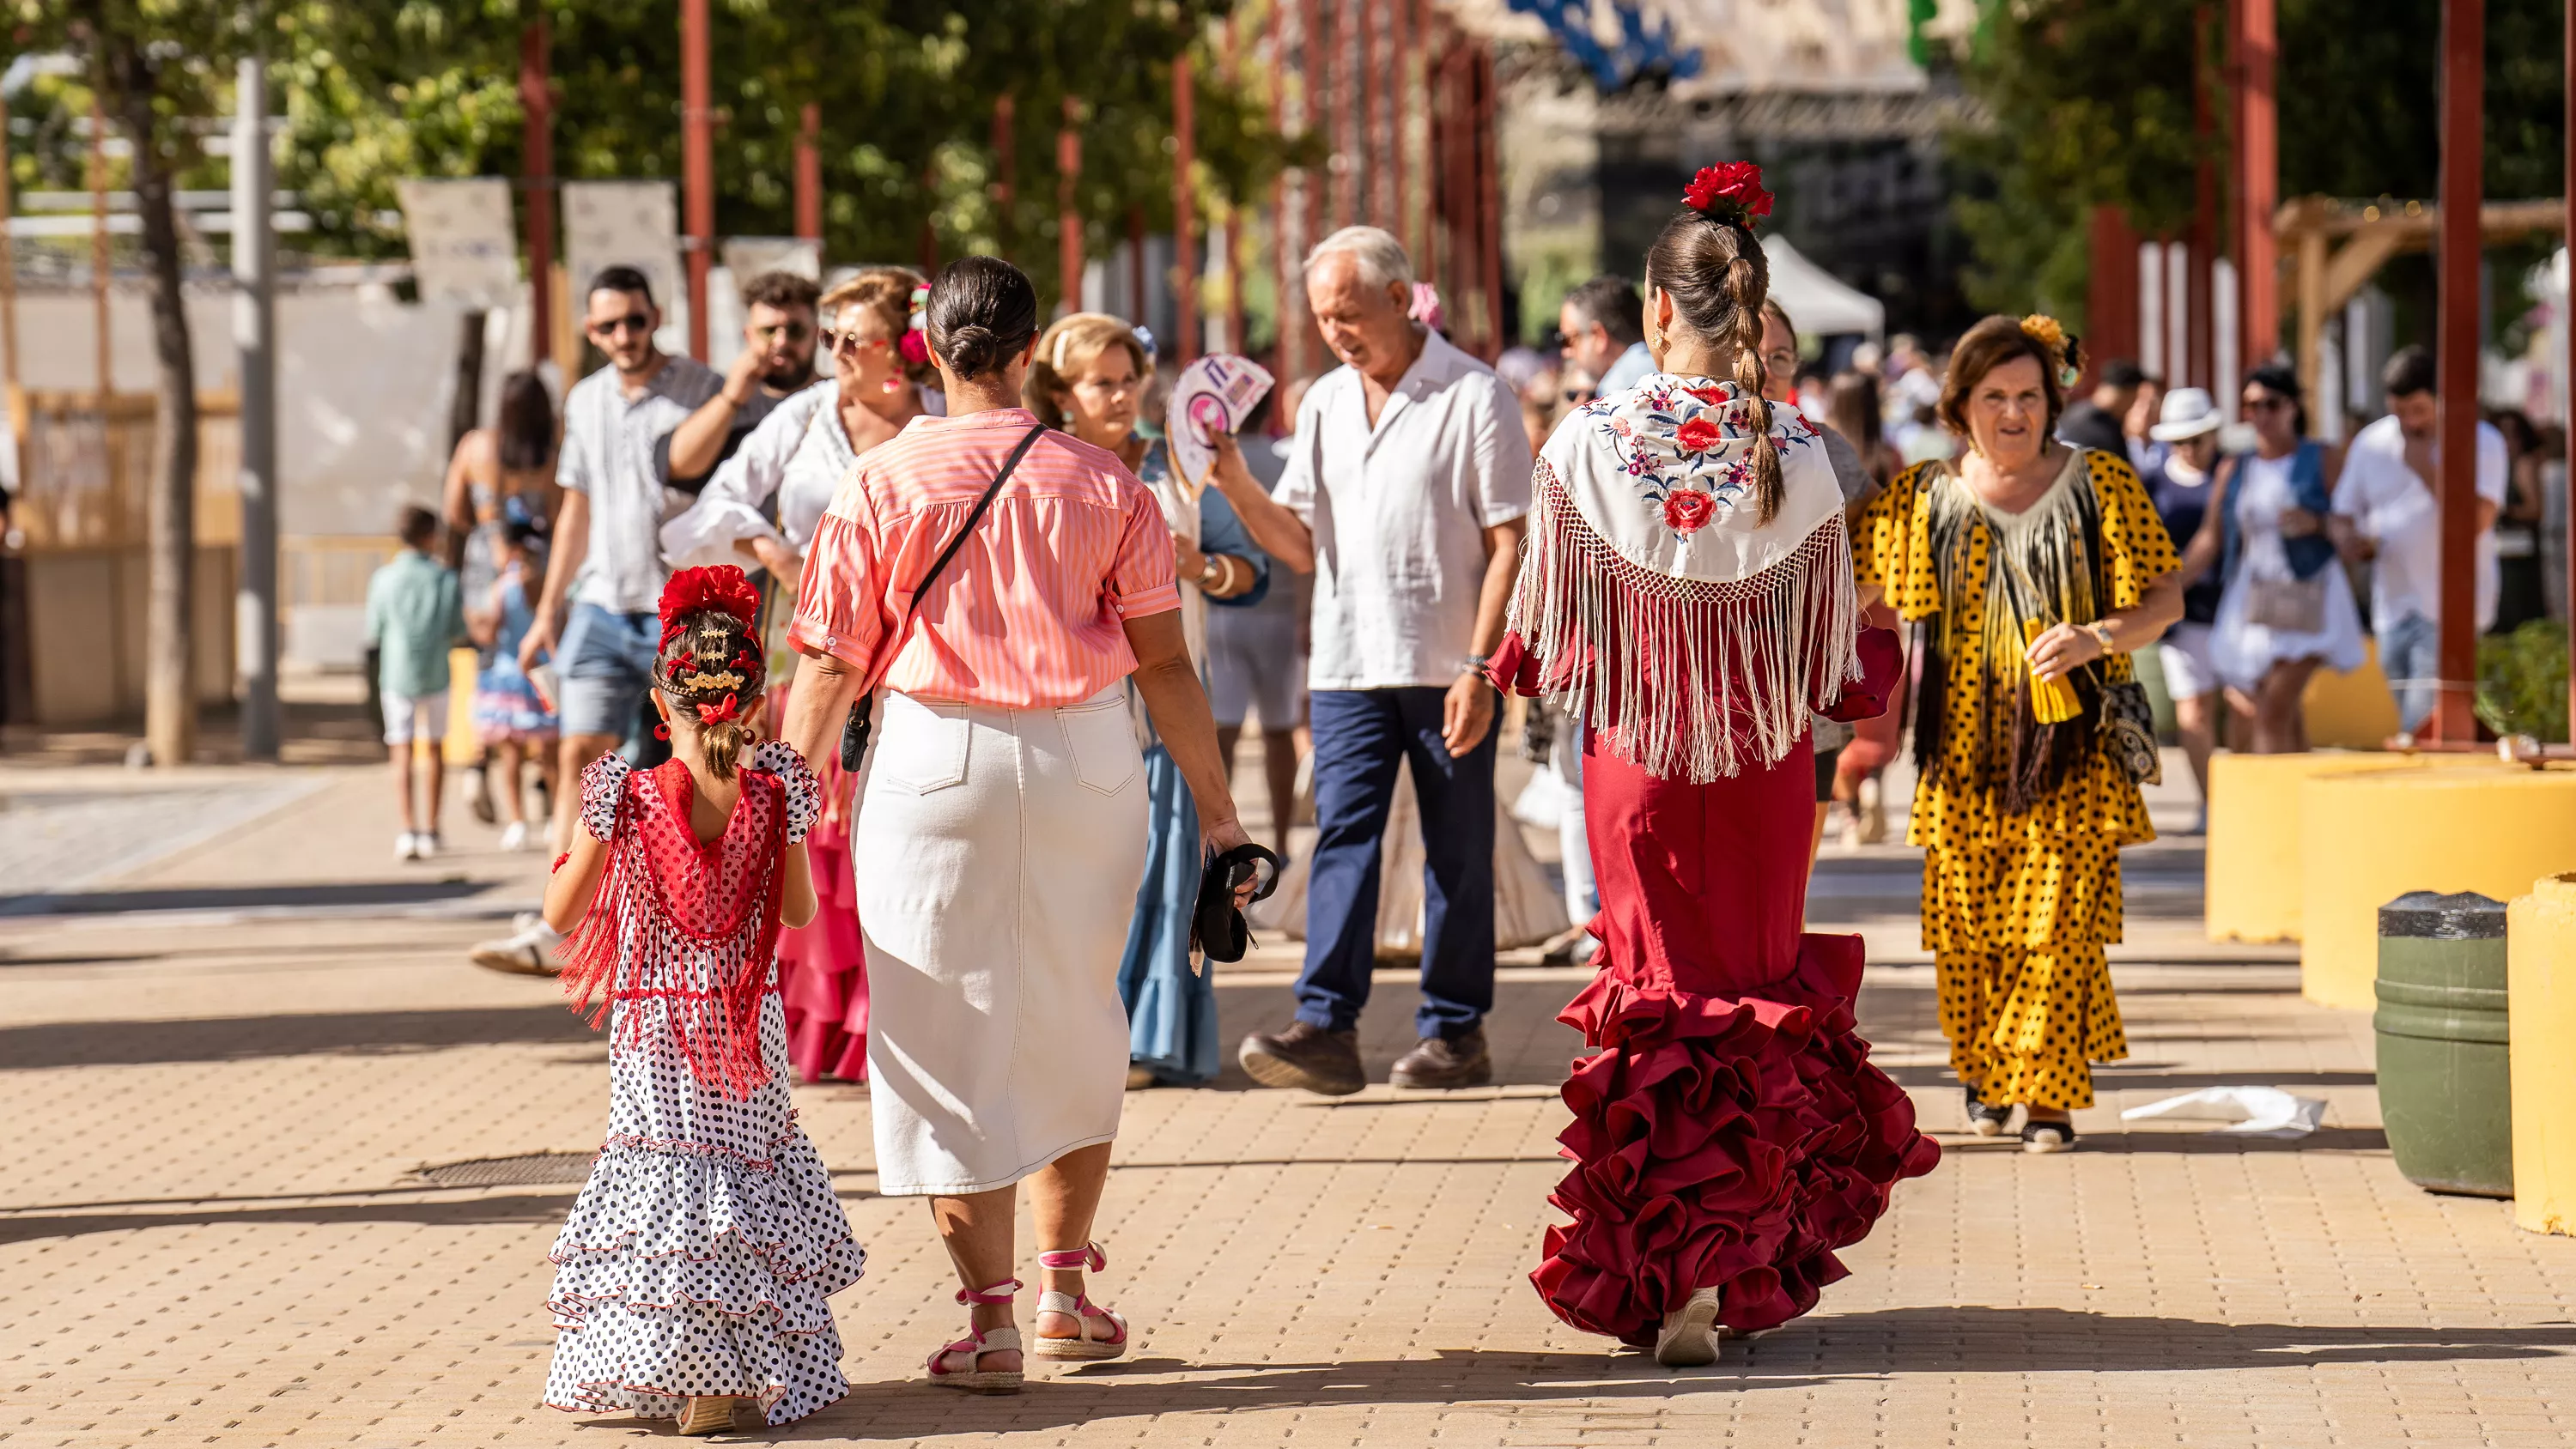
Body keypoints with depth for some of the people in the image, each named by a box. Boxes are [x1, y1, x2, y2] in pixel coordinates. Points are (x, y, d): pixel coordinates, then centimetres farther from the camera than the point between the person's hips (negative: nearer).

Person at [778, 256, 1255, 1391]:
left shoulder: (883, 484, -4)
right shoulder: (1102, 483, 0)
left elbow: (830, 667, -3)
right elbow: (1164, 662, 0)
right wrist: (1215, 807, 6)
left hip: (935, 764, -2)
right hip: (1085, 761, 2)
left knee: (949, 1041, 4)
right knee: (1074, 1029, 18)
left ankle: (989, 1318, 2)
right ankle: (1066, 1288, 25)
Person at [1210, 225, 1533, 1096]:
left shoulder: (1473, 396, -4)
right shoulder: (1324, 404, 12)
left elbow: (1507, 543, -6)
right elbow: (1300, 544, 13)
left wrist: (1479, 671, -13)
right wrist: (1233, 483, -5)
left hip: (1449, 669, -4)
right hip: (1349, 665, 4)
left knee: (1457, 854, 3)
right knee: (1343, 837, -7)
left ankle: (1455, 1033, 10)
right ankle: (1327, 1030, -15)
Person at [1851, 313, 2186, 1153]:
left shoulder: (2101, 487, 1)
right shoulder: (1923, 500, 6)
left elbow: (2166, 599, -1)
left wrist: (2095, 637, -17)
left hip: (2070, 746, -2)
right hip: (1966, 744, 2)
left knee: (2059, 926, -7)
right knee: (1965, 925, 3)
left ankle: (2049, 1096, 0)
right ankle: (1984, 1079, 24)